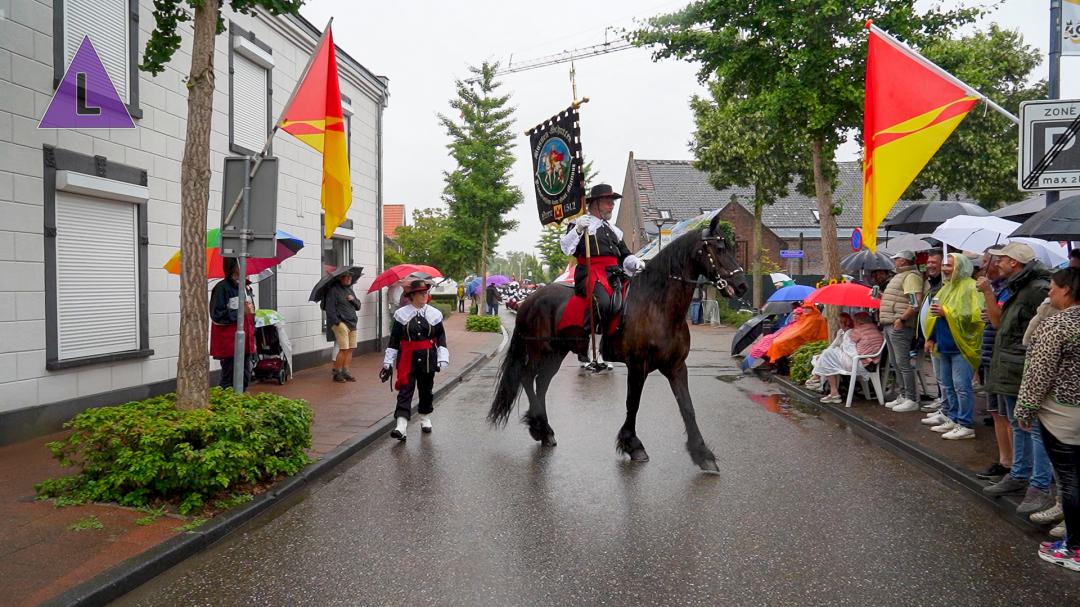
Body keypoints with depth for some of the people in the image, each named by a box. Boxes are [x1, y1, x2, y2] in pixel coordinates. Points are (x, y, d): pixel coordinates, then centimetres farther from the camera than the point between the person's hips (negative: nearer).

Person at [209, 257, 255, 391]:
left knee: (245, 377, 11)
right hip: (229, 343, -7)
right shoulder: (222, 287, -10)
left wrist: (252, 338, 19)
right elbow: (217, 315, -14)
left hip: (245, 342, 7)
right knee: (229, 380, -1)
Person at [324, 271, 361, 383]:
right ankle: (336, 372, 0)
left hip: (352, 323, 7)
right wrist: (337, 322, -16)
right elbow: (329, 308, -11)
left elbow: (358, 306, 20)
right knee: (344, 349, -11)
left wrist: (353, 300, -1)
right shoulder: (333, 290, -5)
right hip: (340, 323, -7)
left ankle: (345, 371, 12)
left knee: (350, 349, 4)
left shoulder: (350, 290, 19)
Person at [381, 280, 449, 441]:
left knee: (426, 389, 14)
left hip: (427, 358, 2)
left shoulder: (434, 313, 2)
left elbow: (441, 337, 4)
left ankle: (425, 419, 34)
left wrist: (442, 359, -6)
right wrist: (388, 363, 0)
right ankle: (401, 425, -14)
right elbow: (394, 339, 1)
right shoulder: (401, 314, -1)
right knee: (405, 390, -8)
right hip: (407, 358, -2)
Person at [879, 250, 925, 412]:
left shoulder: (911, 276, -11)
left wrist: (901, 319, -23)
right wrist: (881, 296, 17)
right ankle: (903, 396, 22)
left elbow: (916, 302, -22)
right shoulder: (900, 276, 21)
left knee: (903, 363, -8)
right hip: (889, 325, 10)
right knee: (896, 363, 14)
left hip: (900, 326, -10)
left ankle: (912, 400, -4)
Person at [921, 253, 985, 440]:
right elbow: (935, 315, 21)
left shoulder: (970, 287, -9)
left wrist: (946, 312, -20)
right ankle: (952, 419, 23)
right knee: (946, 385, 14)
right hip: (945, 345, 9)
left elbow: (974, 315, -21)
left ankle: (966, 426, 0)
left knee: (961, 386, -6)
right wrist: (931, 338, 14)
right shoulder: (946, 287, 17)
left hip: (961, 345, -9)